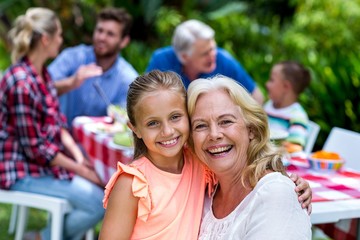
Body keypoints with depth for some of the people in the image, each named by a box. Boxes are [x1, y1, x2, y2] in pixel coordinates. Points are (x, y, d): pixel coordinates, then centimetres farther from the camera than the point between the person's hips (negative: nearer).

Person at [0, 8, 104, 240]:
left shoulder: (42, 73, 5)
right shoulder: (22, 83, -25)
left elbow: (57, 121, 10)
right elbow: (35, 148, -22)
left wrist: (78, 154, -5)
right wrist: (80, 170, -15)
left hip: (46, 157, 9)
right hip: (23, 170, -9)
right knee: (98, 203, -15)